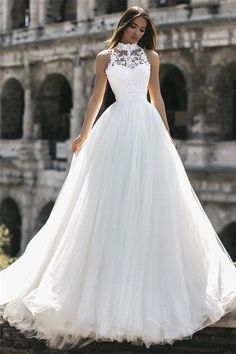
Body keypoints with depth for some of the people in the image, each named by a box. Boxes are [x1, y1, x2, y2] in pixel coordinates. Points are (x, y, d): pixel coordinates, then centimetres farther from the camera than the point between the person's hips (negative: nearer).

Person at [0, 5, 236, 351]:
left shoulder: (151, 56, 12)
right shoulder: (105, 57, 10)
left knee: (149, 201, -1)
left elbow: (156, 97, 14)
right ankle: (113, 278, 3)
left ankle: (149, 281, 7)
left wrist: (167, 134, 12)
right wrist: (84, 135, 7)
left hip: (147, 127, 1)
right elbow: (96, 98, 11)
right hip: (116, 127, -1)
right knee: (113, 200, -3)